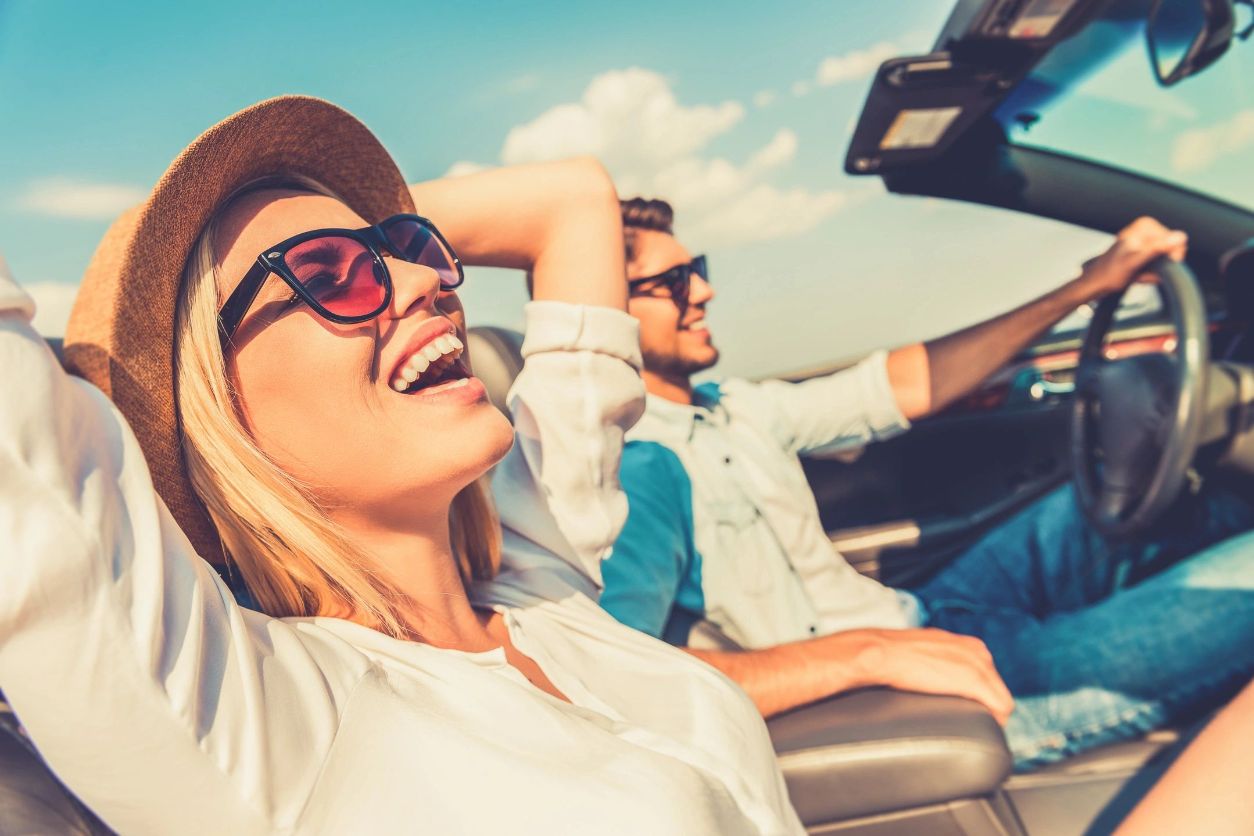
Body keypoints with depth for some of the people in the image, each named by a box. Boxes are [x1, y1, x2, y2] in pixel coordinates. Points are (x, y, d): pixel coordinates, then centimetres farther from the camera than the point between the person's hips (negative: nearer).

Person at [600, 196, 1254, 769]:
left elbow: (906, 386, 11)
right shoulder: (633, 466, -22)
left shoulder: (730, 409, 7)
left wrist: (1089, 285, 9)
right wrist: (868, 653, -34)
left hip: (910, 622, 10)